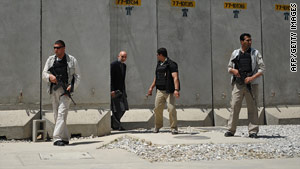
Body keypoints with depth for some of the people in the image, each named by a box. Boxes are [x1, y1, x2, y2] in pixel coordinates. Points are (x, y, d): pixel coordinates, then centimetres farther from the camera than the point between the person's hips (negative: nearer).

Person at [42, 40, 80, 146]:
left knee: (62, 113, -16)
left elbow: (77, 76, 4)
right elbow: (44, 74, 10)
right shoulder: (50, 60, 14)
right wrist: (49, 76, -14)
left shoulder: (72, 60, 6)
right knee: (56, 115, 7)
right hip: (54, 90, 4)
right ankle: (65, 138, 17)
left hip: (66, 90, -4)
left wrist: (71, 86, -12)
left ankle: (57, 138, -20)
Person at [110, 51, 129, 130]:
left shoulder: (124, 65, 14)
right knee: (116, 109, -4)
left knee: (123, 108, 7)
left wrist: (124, 90, 17)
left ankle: (112, 121, 22)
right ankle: (116, 125, 6)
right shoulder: (113, 65, -11)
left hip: (121, 90, 8)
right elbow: (110, 78, -16)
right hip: (114, 90, -8)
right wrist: (112, 90, -22)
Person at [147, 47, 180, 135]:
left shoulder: (171, 64, -11)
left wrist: (176, 90, -32)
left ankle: (174, 128, -3)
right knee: (157, 108, 4)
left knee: (171, 109, -14)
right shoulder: (159, 64, 14)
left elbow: (175, 77, -21)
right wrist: (151, 87, 22)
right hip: (160, 91, 7)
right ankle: (157, 126, 22)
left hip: (169, 91, -7)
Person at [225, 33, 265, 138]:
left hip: (251, 84, -1)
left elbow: (262, 68, 2)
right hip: (238, 83, 1)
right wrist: (233, 70, -6)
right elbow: (229, 67, 18)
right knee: (234, 106, -4)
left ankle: (253, 131, 4)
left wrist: (252, 78, -12)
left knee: (252, 108, -1)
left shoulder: (255, 53, 6)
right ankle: (231, 130, 2)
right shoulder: (235, 53, 12)